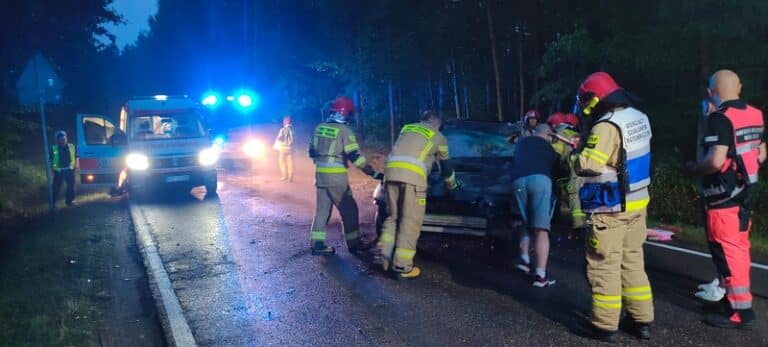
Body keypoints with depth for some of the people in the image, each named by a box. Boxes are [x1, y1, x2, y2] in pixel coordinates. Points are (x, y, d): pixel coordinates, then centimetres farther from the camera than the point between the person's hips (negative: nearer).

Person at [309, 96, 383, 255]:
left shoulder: (319, 128, 8)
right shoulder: (344, 131, -13)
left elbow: (312, 153, 15)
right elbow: (355, 157, -18)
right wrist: (374, 173, -15)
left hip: (320, 175, 7)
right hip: (336, 177, -7)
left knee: (322, 210, 13)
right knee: (349, 210, 5)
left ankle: (317, 244, 12)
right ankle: (354, 244, 12)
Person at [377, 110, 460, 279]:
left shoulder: (406, 128, 31)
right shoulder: (438, 137, 19)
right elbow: (445, 167, 29)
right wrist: (453, 185, 48)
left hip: (391, 172, 5)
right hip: (412, 176, -5)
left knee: (393, 216, 18)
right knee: (410, 222, -1)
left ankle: (384, 254, 6)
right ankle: (402, 267, -1)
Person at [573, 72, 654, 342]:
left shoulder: (607, 126, -21)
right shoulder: (639, 118, 7)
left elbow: (588, 165, -28)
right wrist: (585, 144, 9)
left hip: (610, 209, -8)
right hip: (637, 203, 8)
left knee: (605, 266, 3)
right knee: (633, 261, 17)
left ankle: (606, 325, 11)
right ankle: (642, 320, 24)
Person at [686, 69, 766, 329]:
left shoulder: (721, 118, -19)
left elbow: (715, 161, -27)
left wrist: (694, 168, -9)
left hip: (724, 197, -9)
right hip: (746, 193, 9)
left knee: (727, 252, -2)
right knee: (739, 247, 19)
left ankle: (742, 311, 2)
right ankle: (732, 294, 32)